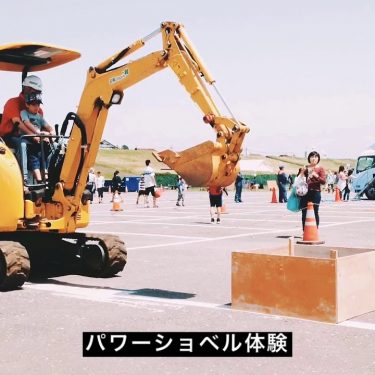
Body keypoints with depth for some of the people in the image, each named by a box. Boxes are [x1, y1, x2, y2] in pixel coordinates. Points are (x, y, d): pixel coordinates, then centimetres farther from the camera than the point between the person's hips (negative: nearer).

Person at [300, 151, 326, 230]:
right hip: (305, 192, 3)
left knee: (315, 212, -3)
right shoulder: (305, 168, 14)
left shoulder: (320, 169, 4)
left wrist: (316, 176, -19)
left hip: (316, 192, -3)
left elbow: (323, 181, -4)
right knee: (304, 212, 3)